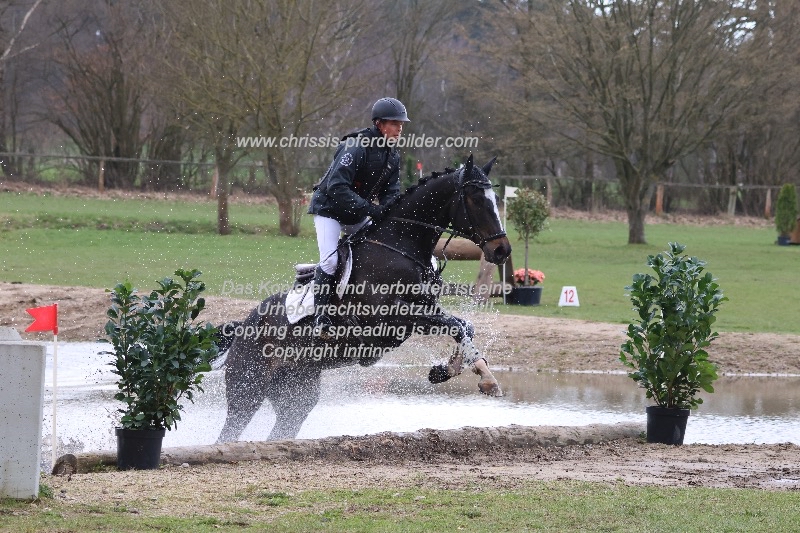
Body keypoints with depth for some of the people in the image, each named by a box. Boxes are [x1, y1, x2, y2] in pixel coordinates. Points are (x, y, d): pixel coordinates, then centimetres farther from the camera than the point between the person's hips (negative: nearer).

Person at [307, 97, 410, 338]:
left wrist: (388, 213, -20)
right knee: (330, 261, -21)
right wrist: (370, 209, -37)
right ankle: (321, 317, -14)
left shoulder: (392, 155, 0)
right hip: (329, 209, -8)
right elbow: (337, 188, -33)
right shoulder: (356, 149, -26)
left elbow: (391, 192, 2)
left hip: (357, 214, 8)